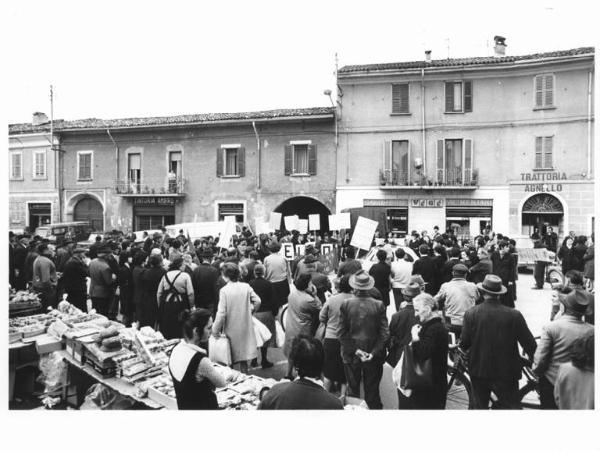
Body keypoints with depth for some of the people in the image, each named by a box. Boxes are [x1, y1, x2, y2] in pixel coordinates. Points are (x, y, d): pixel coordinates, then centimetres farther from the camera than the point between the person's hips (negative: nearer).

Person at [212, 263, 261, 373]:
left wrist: (215, 330, -8)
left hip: (231, 329, -4)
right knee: (243, 357, 15)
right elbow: (257, 301, -3)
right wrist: (250, 311, 15)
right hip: (245, 327, 4)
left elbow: (221, 313, -16)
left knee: (229, 360, 11)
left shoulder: (224, 290, -14)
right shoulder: (246, 286, -3)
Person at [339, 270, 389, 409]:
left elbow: (342, 333, -11)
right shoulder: (379, 305, -12)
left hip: (351, 356, 0)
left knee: (352, 390, 16)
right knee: (372, 392, 15)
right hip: (373, 358, 0)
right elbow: (385, 334, -12)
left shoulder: (345, 304, -12)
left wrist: (355, 350, -7)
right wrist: (374, 352, -9)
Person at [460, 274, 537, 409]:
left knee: (480, 405, 20)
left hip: (479, 372, 1)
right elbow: (529, 344, -6)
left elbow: (464, 343, -8)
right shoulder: (514, 315, -13)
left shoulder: (470, 313, -12)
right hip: (506, 373, -1)